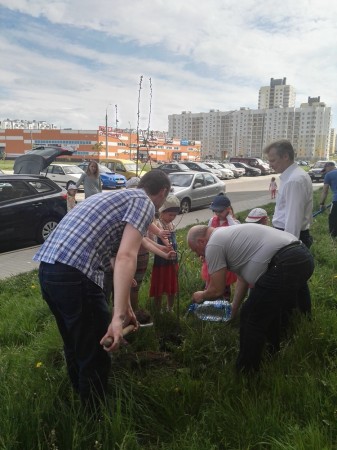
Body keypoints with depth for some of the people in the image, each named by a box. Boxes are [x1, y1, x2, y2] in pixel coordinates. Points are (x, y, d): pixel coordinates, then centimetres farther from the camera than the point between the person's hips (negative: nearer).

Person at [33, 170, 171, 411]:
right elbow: (125, 257, -17)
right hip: (73, 274, -10)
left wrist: (126, 307, 38)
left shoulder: (118, 196, 28)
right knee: (96, 353, 10)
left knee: (76, 346, 28)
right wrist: (118, 316, -21)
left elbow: (117, 255, 32)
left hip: (48, 268, 10)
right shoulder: (144, 203, 0)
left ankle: (81, 400, 48)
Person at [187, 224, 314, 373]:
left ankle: (245, 371, 18)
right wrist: (234, 307, 36)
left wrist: (201, 296, 24)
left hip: (286, 264, -10)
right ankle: (272, 351, 48)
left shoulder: (213, 244, -1)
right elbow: (243, 277, 31)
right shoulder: (228, 235, 26)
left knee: (251, 318, 3)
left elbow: (216, 290, 3)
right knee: (268, 308, 29)